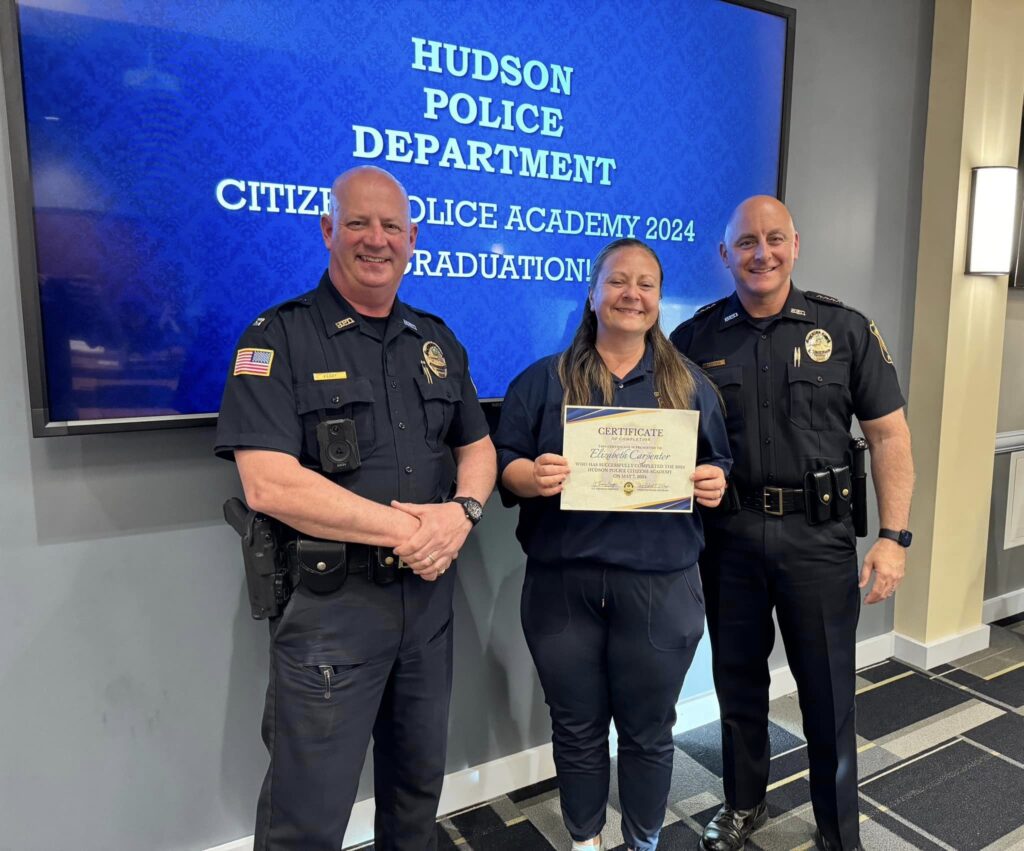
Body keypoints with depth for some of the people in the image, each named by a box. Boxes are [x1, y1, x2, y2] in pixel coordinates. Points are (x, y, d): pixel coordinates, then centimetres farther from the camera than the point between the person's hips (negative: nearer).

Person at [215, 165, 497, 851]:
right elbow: (270, 485, -18)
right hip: (328, 601, -5)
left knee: (420, 781, 22)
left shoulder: (438, 342, 9)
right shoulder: (278, 340, -8)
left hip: (430, 592, 6)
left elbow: (478, 447, 12)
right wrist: (407, 529, -18)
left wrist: (462, 512, -10)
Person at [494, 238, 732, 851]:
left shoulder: (691, 384, 8)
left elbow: (720, 467, 10)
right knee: (578, 727, 15)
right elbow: (504, 464, 1)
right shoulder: (543, 381, 4)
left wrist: (715, 483, -11)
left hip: (659, 588, 1)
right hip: (564, 584, 0)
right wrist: (531, 477, -20)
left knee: (648, 729, 15)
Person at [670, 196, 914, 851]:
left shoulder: (845, 329, -1)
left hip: (818, 535, -1)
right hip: (728, 535, 2)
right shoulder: (696, 338, 1)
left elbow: (888, 435, 0)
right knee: (738, 683, 17)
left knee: (829, 694, 10)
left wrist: (894, 536, -6)